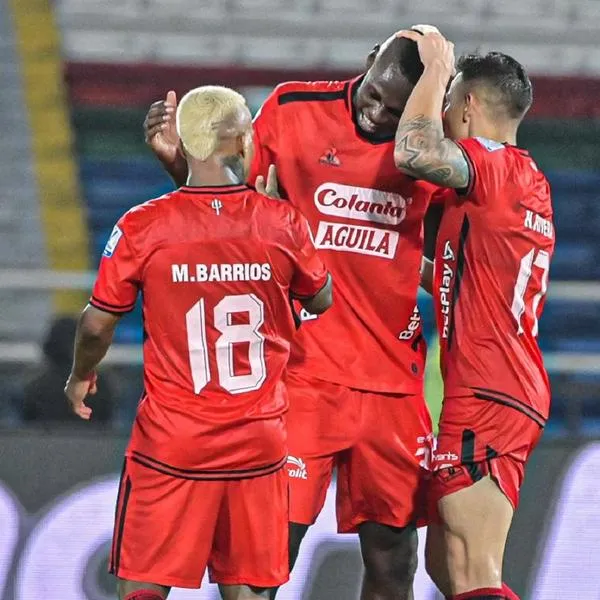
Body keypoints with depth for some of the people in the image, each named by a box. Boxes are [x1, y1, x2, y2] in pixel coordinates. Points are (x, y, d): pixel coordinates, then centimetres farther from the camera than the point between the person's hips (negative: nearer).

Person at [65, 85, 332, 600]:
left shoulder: (143, 228, -9)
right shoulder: (283, 224, -4)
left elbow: (96, 326, 0)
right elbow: (322, 302, 15)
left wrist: (82, 376, 22)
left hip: (170, 444, -2)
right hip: (259, 444, 2)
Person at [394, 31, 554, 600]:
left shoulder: (493, 167, -11)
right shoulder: (530, 182, 20)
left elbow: (413, 152, -30)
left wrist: (436, 68, -15)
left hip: (486, 400, -11)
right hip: (510, 389, 11)